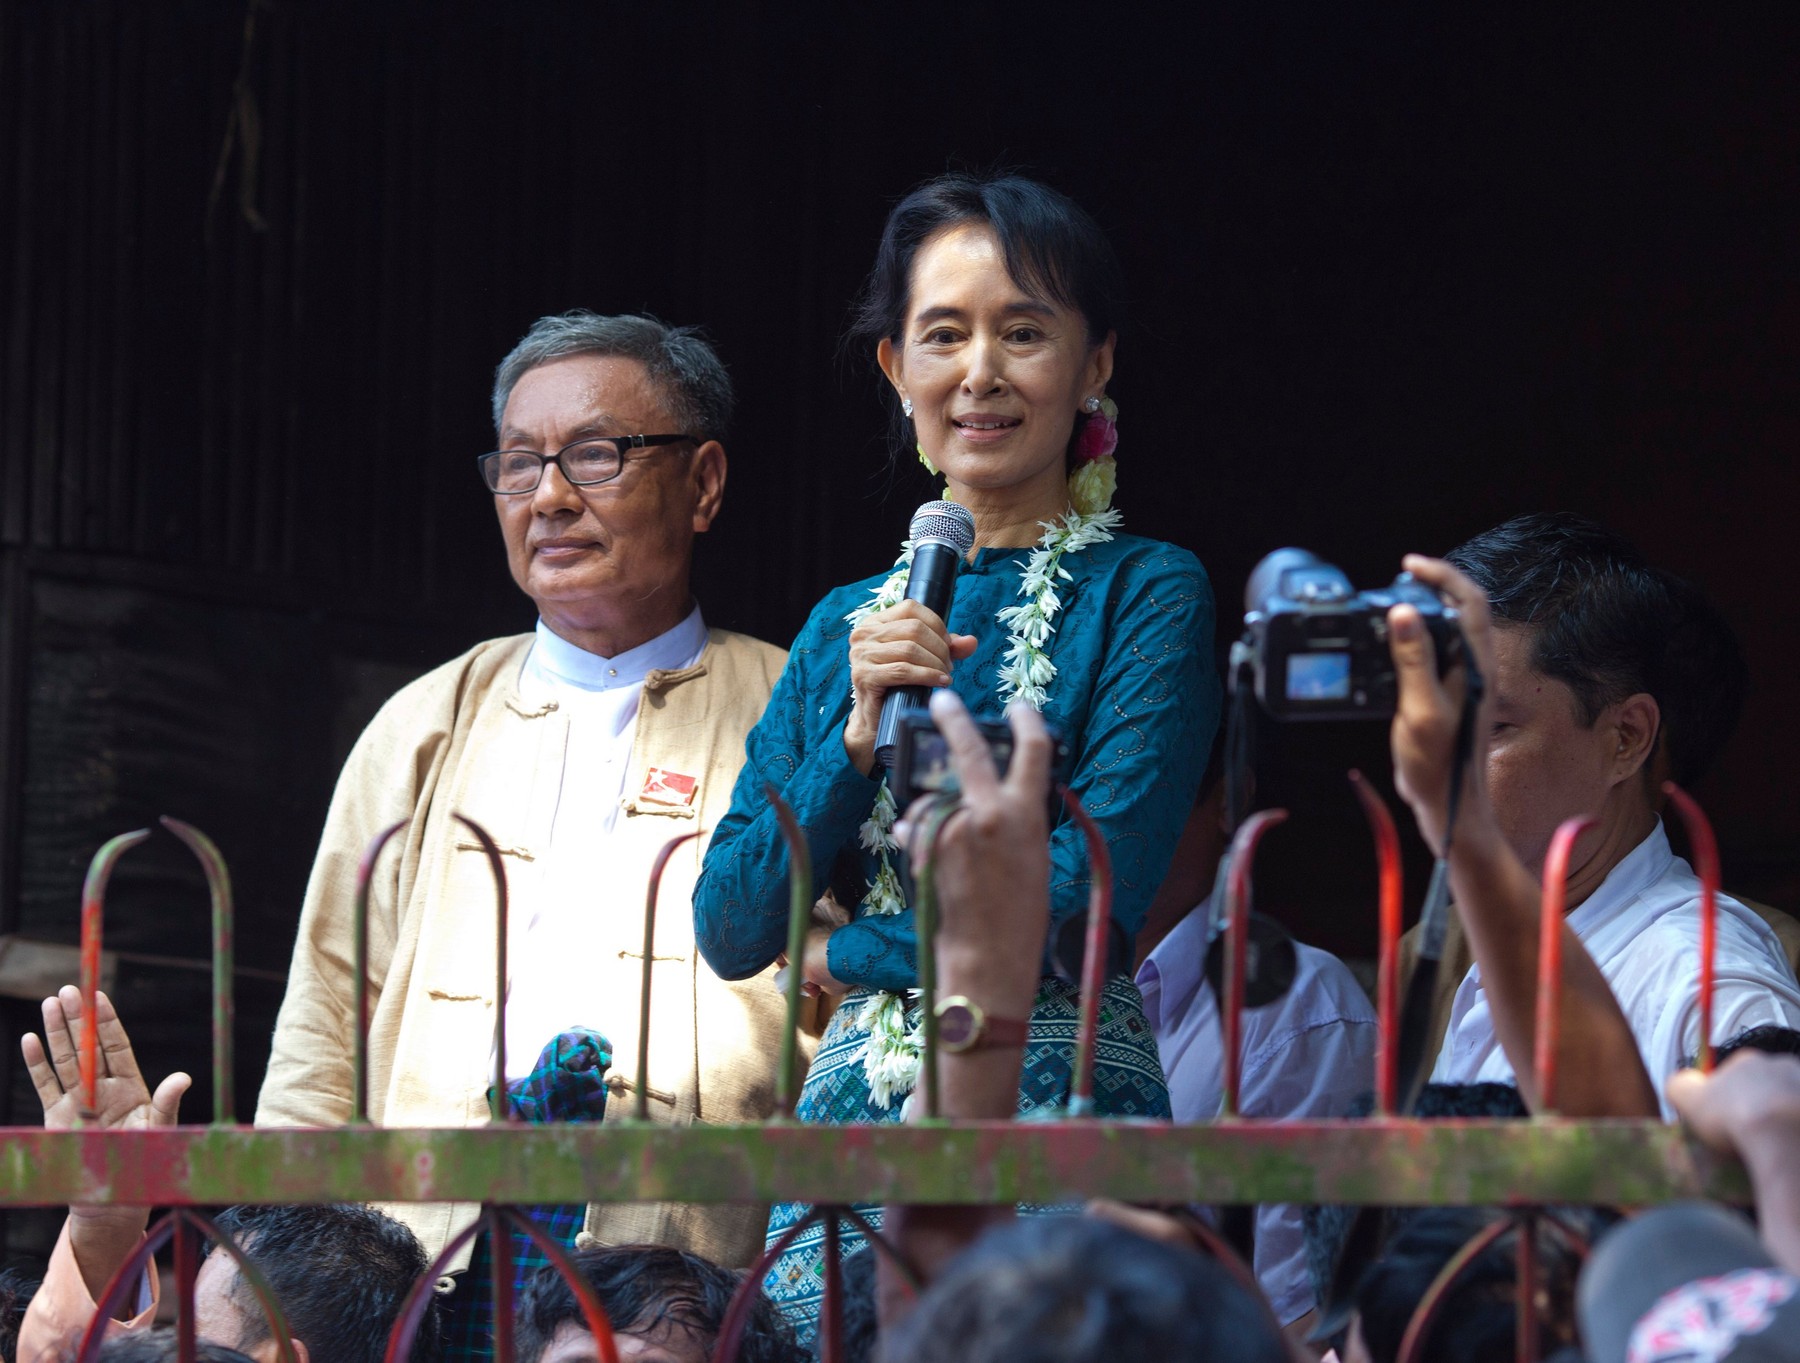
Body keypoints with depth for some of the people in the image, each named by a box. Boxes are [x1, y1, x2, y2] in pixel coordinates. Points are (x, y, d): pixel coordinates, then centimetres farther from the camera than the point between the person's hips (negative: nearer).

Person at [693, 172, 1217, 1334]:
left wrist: (849, 954, 0)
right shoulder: (845, 626, 16)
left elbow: (1096, 890, -10)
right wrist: (857, 736, -7)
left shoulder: (1145, 596, 1)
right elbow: (729, 931, 7)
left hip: (1058, 1142, -4)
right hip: (845, 1134, 4)